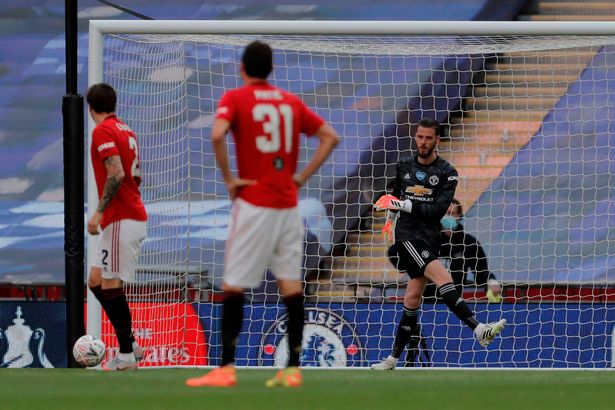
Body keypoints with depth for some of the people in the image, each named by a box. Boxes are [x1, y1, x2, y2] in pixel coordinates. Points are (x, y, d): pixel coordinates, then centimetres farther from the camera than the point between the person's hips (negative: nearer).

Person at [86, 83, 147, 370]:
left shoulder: (103, 131, -11)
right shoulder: (125, 130, 16)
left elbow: (116, 174, -22)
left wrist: (99, 212, -22)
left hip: (121, 220, -9)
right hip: (133, 216, 9)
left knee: (111, 285, -7)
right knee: (97, 282, 13)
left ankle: (126, 355, -7)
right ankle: (129, 345, 11)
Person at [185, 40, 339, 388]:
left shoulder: (235, 99, -3)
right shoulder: (292, 101, 12)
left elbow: (217, 135, -22)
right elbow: (331, 137, 12)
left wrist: (228, 178, -11)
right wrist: (302, 176, 8)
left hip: (254, 204, -4)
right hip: (289, 204, 4)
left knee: (234, 284, -1)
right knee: (291, 284, 6)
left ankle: (227, 368, -5)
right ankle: (293, 369, 4)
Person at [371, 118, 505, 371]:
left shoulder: (447, 173, 1)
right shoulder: (404, 166, 9)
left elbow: (439, 209, -10)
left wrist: (405, 205, -15)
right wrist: (390, 220, 34)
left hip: (430, 236, 1)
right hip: (407, 234, -1)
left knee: (413, 297, 4)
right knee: (442, 276, -23)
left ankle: (394, 358, 14)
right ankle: (478, 330, -35)